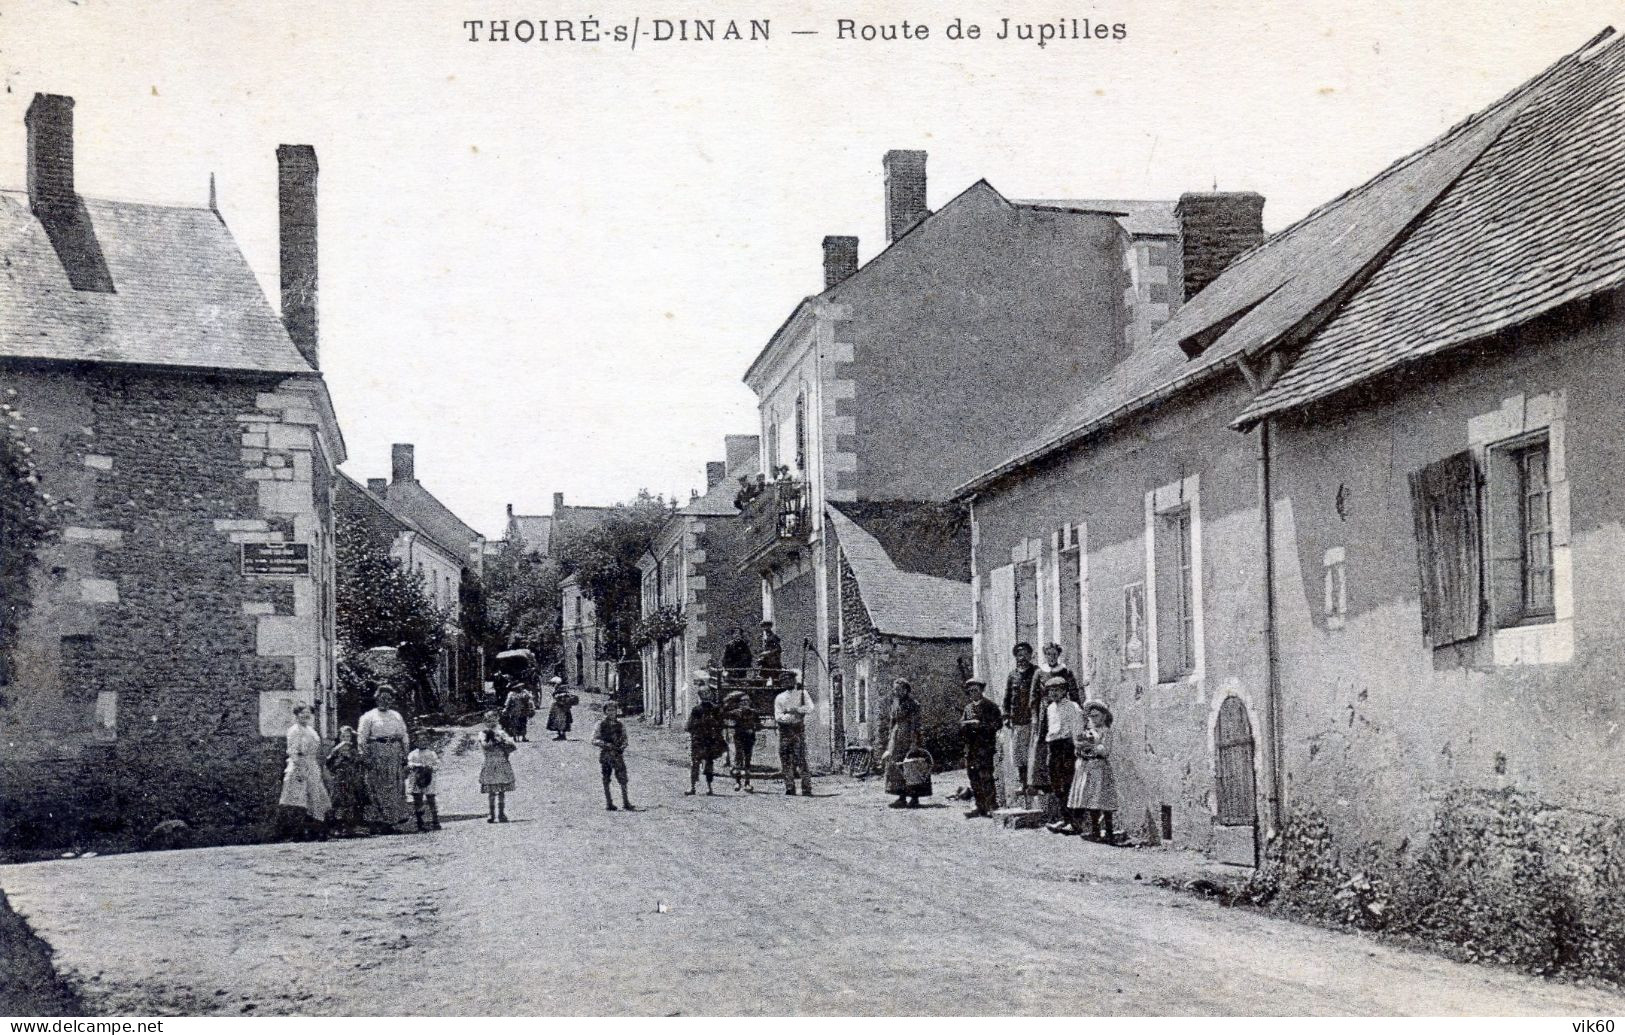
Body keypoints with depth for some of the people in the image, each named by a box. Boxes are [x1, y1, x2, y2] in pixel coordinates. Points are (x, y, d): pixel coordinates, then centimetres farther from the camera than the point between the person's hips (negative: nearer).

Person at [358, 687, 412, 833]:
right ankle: (376, 822, -8)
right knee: (377, 789, -8)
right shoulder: (369, 717, 3)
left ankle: (392, 820, 5)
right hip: (377, 754, -5)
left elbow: (404, 737, 17)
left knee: (395, 789, 1)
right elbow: (362, 739, -3)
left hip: (395, 755, 5)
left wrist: (404, 755, 8)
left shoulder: (396, 716, 17)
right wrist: (366, 757, -12)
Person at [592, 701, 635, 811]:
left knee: (623, 779, -7)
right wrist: (605, 744, -18)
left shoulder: (620, 726, 9)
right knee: (606, 781, 3)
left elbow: (624, 740, 10)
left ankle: (625, 803, -4)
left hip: (618, 755, 1)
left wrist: (622, 747, -13)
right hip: (605, 755, -1)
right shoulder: (601, 725, 3)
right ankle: (608, 803, 10)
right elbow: (594, 740, -3)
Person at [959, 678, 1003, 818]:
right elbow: (961, 723, 21)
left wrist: (980, 725, -18)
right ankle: (980, 807, 14)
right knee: (973, 776, 7)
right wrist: (964, 725, -3)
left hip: (985, 745, -7)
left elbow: (997, 723, -8)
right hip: (971, 746, 7)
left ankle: (992, 806, -9)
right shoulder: (968, 708, 18)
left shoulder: (989, 706, -2)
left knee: (985, 776, -12)